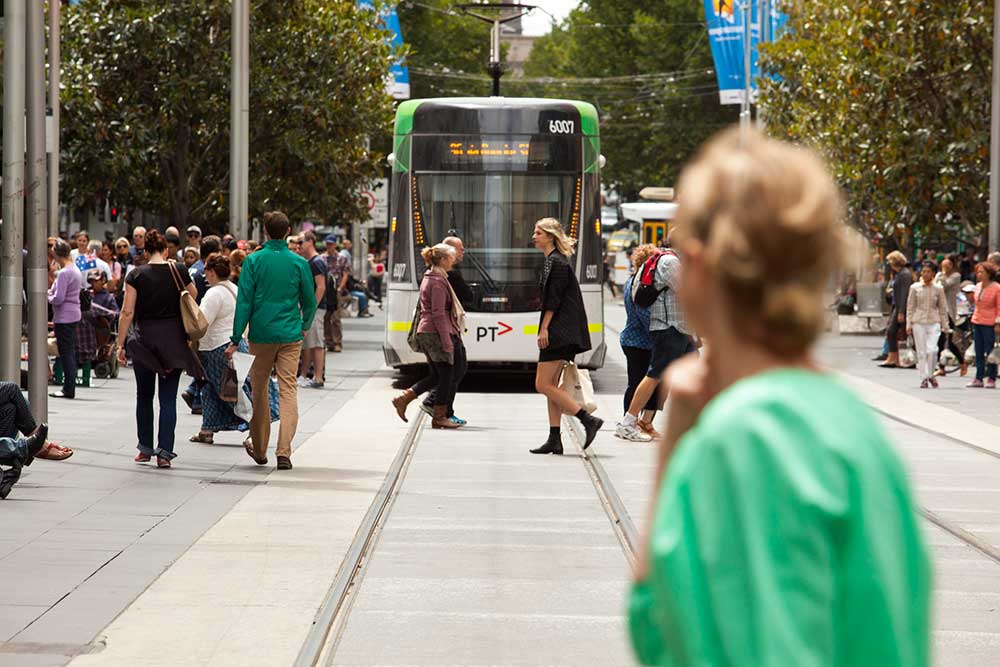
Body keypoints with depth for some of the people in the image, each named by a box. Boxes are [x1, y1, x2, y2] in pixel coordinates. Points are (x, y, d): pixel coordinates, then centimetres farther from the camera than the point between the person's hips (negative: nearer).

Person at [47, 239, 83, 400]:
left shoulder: (64, 273, -17)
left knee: (66, 352, -4)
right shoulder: (76, 271, 12)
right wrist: (53, 292, 13)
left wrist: (48, 296, 0)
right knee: (71, 352, 12)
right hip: (74, 314, 9)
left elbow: (58, 298, -21)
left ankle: (68, 390, -2)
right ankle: (69, 388, 17)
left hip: (64, 317, -9)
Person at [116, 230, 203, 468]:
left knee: (144, 395, 16)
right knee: (168, 398, 2)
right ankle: (165, 451, -5)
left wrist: (121, 344, -3)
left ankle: (145, 448, 21)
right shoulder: (178, 272, -2)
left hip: (145, 339, 0)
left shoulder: (136, 275, -5)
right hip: (174, 339, 0)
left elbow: (127, 312, -8)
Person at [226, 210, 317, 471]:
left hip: (261, 335, 0)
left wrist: (236, 339, -2)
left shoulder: (253, 261, -3)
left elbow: (244, 302, -6)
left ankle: (259, 448, 24)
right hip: (290, 335, 0)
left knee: (259, 390, 13)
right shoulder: (299, 263, 0)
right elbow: (310, 301, 8)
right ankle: (284, 452, -13)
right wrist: (305, 326, 28)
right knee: (288, 391, -2)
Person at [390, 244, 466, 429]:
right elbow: (438, 313, -19)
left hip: (426, 332, 10)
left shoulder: (430, 278, 17)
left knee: (437, 375, 13)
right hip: (436, 333, -10)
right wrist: (447, 341, -19)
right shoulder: (438, 281, -15)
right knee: (446, 375, -2)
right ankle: (439, 417, 3)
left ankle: (403, 399, 9)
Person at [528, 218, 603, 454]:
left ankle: (589, 420, -13)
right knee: (551, 386, 8)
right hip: (560, 334, 10)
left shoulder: (556, 262, -11)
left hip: (558, 331, -10)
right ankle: (554, 440, 7)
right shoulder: (554, 260, 19)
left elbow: (553, 300, -17)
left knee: (543, 385, -10)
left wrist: (544, 328, -18)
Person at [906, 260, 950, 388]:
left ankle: (930, 374, 7)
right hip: (919, 322, 0)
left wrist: (945, 325, 8)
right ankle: (924, 379, 9)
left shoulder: (938, 289, 4)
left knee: (932, 350, -14)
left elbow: (942, 308, 10)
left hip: (934, 322, 0)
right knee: (921, 352, 1)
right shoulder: (915, 287, 3)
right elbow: (910, 307, 6)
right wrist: (908, 324, 0)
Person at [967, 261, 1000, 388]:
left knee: (990, 352, -3)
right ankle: (979, 379, 12)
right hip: (977, 322, 7)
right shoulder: (978, 286, 10)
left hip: (989, 324, -7)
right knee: (979, 353, 8)